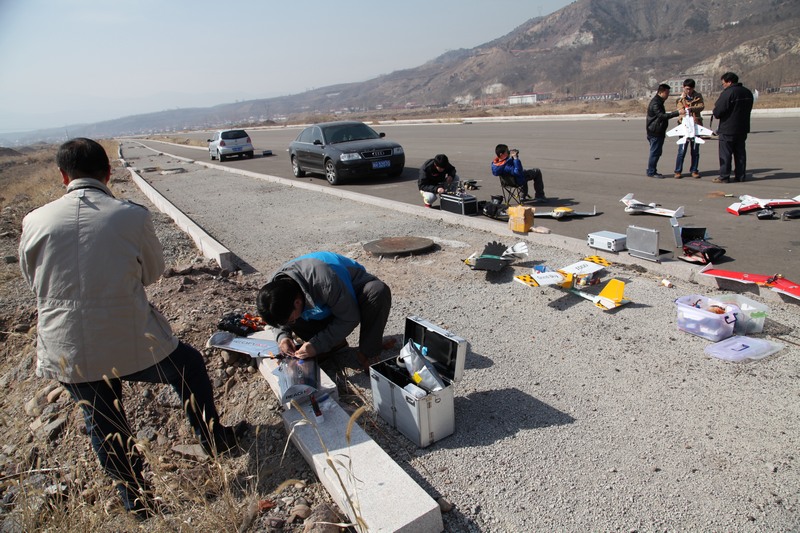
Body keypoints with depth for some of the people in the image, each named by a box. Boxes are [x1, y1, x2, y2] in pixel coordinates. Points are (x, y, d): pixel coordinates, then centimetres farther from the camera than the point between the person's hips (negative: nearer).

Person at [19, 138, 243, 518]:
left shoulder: (35, 222, -5)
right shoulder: (132, 216, -11)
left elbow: (33, 282, 12)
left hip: (65, 353, 3)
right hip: (130, 343, -2)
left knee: (103, 425, 21)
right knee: (189, 367, 24)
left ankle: (135, 497, 40)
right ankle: (215, 440, 39)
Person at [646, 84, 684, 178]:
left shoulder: (658, 102, 18)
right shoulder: (655, 103, -16)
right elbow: (662, 116, -26)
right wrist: (677, 113, -30)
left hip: (658, 132, 10)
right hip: (655, 132, -10)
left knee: (657, 152, 12)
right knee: (655, 152, -7)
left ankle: (652, 171, 17)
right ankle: (651, 172, -2)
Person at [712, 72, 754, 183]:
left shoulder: (727, 93, -16)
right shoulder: (748, 92, 11)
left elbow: (717, 112, -18)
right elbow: (749, 109, 19)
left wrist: (716, 113, 4)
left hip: (727, 129, -8)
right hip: (743, 128, 8)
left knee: (725, 153, -2)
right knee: (740, 152, 11)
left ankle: (724, 177, -2)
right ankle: (740, 176, 14)